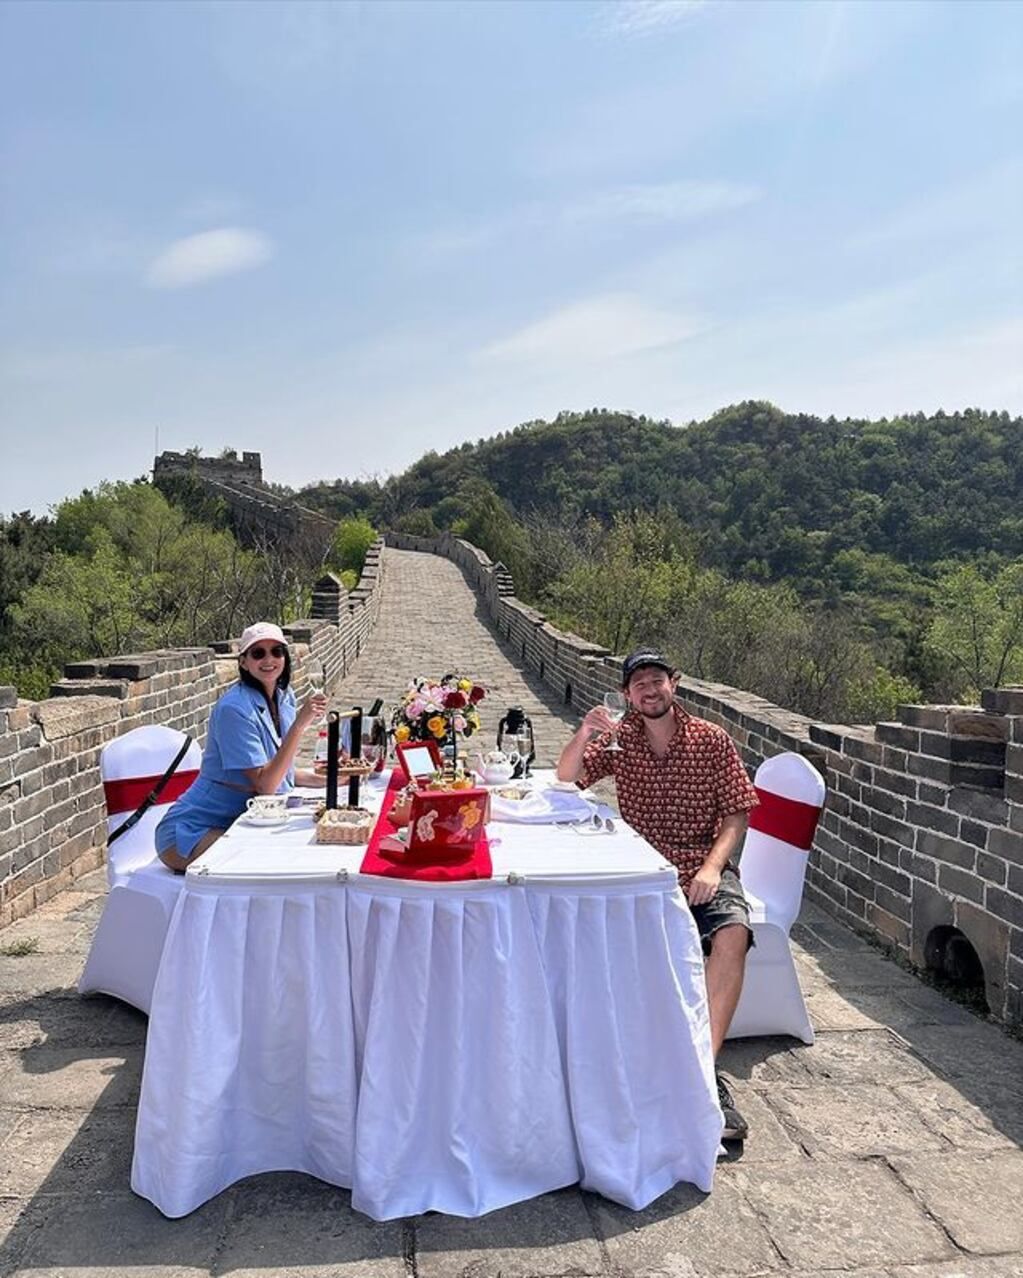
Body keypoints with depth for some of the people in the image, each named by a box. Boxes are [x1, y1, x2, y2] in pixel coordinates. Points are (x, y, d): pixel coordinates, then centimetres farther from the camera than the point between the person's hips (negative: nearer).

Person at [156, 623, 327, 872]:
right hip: (193, 833, -8)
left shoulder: (285, 698, 5)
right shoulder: (234, 708, -20)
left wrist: (326, 779, -1)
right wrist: (299, 724, -30)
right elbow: (265, 785, -26)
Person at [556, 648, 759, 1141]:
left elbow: (736, 814, 2)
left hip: (702, 868, 0)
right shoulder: (619, 737, 7)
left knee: (733, 933, -31)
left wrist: (713, 865, -15)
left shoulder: (712, 740, 3)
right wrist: (584, 733, -13)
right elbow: (566, 777, 7)